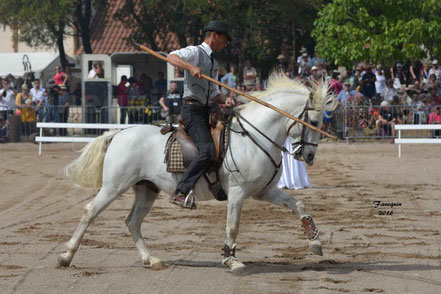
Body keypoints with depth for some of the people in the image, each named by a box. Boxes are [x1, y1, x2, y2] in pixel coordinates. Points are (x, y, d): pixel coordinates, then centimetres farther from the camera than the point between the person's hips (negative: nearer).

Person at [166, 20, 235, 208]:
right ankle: (180, 192, -28)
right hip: (192, 109, -9)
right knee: (208, 151, -24)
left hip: (205, 111, 9)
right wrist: (191, 67, -38)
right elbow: (172, 57, -21)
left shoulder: (214, 64, 25)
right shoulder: (195, 52, -1)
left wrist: (225, 100, 3)